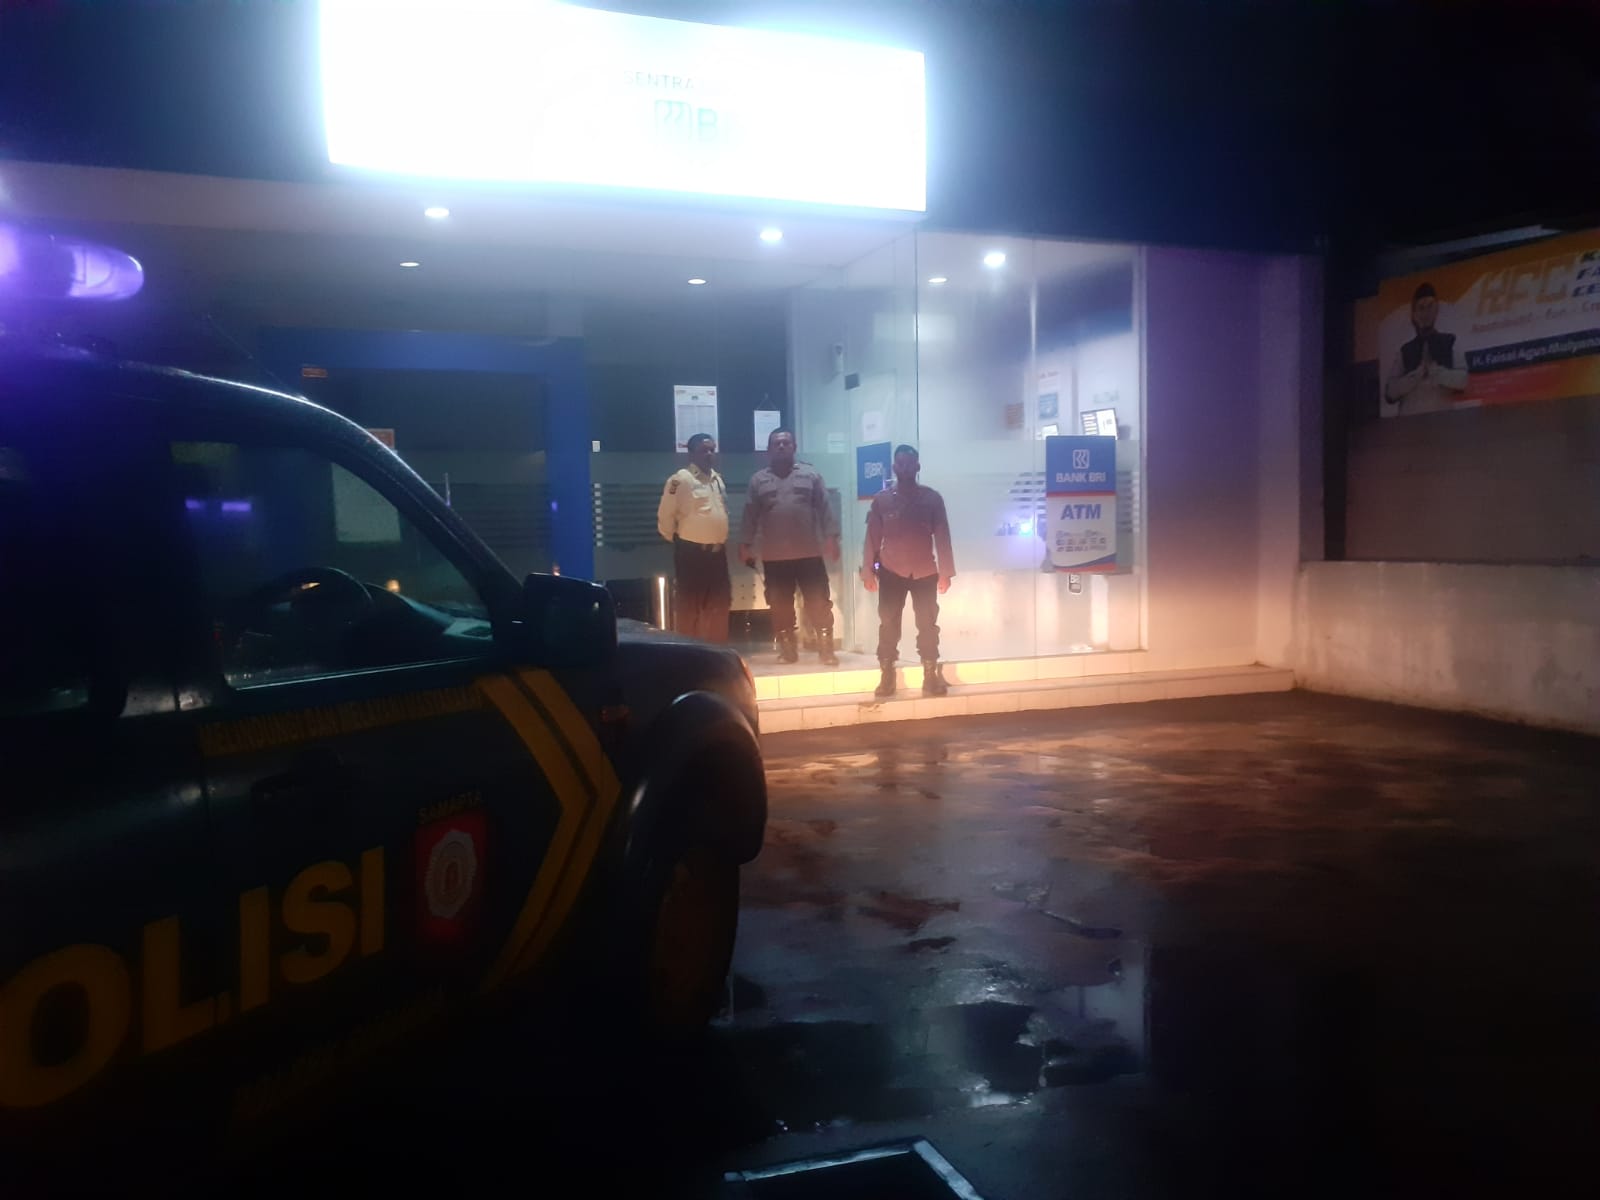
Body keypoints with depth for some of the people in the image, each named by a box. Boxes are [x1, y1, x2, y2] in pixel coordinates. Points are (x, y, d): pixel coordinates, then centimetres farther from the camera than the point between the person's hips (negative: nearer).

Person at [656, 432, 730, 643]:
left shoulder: (718, 479, 13)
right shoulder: (680, 480, -11)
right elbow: (665, 517, -8)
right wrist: (677, 540, 3)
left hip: (717, 552, 7)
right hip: (692, 553, -7)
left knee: (718, 606, 11)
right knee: (690, 607, -2)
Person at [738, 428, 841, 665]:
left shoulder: (810, 474, 6)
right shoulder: (758, 480, 9)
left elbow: (824, 508, 2)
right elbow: (750, 515, 9)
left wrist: (831, 538, -6)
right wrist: (745, 544, 4)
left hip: (809, 553, -1)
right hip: (774, 556, 1)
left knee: (819, 604, -2)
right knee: (780, 606, 7)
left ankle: (826, 649, 5)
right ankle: (787, 649, 18)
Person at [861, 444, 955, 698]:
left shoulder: (932, 498, 1)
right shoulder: (881, 500, 1)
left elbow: (942, 537, 1)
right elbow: (872, 538, 2)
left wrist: (945, 572, -2)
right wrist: (868, 571, -3)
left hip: (925, 572, 0)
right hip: (891, 572, 0)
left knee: (928, 625, 2)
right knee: (888, 625, 1)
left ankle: (931, 677, 9)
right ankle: (887, 678, 8)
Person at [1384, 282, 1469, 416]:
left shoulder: (1449, 343, 12)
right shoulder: (1405, 351, 14)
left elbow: (1463, 379, -1)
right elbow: (1390, 392, 3)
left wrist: (1435, 371, -7)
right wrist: (1417, 374, -8)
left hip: (1442, 416, -1)